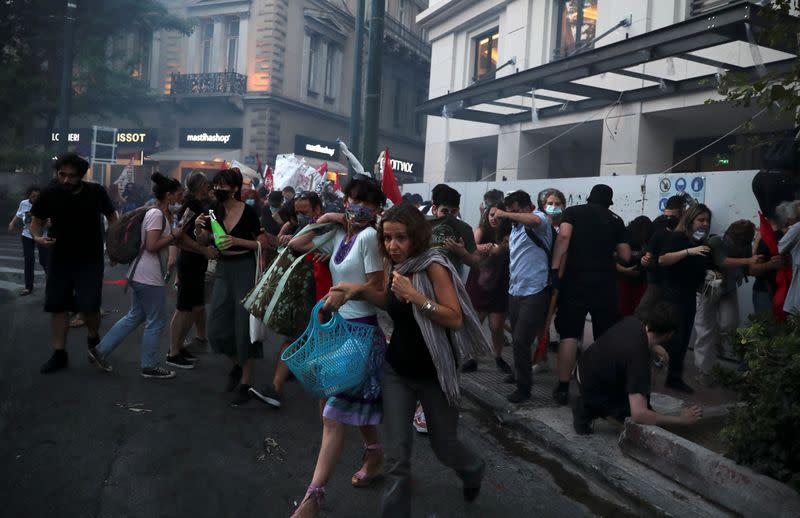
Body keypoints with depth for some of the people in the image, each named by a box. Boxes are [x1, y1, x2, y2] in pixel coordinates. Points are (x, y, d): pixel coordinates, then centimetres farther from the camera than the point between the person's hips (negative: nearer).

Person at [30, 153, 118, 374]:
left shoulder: (96, 192, -10)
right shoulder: (49, 194, -8)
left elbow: (111, 216, 5)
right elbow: (36, 221, 3)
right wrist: (37, 236, -19)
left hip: (90, 260, -2)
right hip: (60, 259, 2)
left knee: (89, 305, -9)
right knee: (57, 306, 6)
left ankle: (93, 339, 22)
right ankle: (59, 354, 18)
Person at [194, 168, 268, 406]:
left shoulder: (248, 212, -12)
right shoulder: (214, 212, 2)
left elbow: (263, 243, -8)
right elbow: (203, 242, 11)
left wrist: (237, 240, -20)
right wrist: (198, 227, -9)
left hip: (244, 269, -5)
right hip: (223, 269, 5)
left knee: (244, 325, -1)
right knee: (216, 327, 3)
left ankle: (246, 382, 10)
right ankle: (236, 364, 31)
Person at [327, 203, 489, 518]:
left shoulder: (433, 266, -20)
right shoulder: (394, 265, 0)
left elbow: (456, 320, -24)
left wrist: (415, 296, -32)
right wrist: (362, 291, 2)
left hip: (433, 373, -4)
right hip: (397, 369, 5)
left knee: (444, 446, 16)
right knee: (396, 452, 0)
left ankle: (474, 471, 50)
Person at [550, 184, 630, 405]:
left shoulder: (573, 211, 8)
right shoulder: (615, 220, 11)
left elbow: (564, 236, -12)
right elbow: (625, 256, 10)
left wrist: (555, 268, -15)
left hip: (575, 280, -1)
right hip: (605, 283, 1)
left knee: (569, 335, 1)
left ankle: (563, 388, 0)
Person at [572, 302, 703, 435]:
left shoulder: (632, 321, -13)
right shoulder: (639, 358, -36)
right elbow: (638, 414, -41)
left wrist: (653, 346, 12)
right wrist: (680, 420, -30)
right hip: (593, 390, -8)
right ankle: (590, 408, -2)